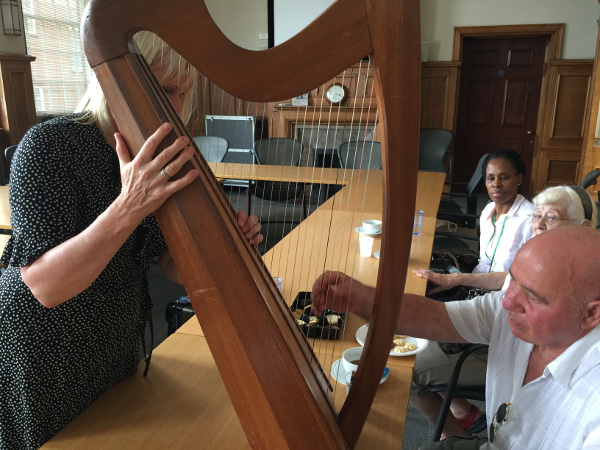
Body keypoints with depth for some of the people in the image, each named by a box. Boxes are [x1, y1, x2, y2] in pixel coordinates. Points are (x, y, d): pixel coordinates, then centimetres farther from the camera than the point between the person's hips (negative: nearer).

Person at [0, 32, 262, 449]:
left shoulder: (162, 162, -6)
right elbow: (46, 286, -30)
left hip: (116, 346, 6)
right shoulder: (50, 145, -24)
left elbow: (176, 267, -5)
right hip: (41, 355, -5)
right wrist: (129, 208, -42)